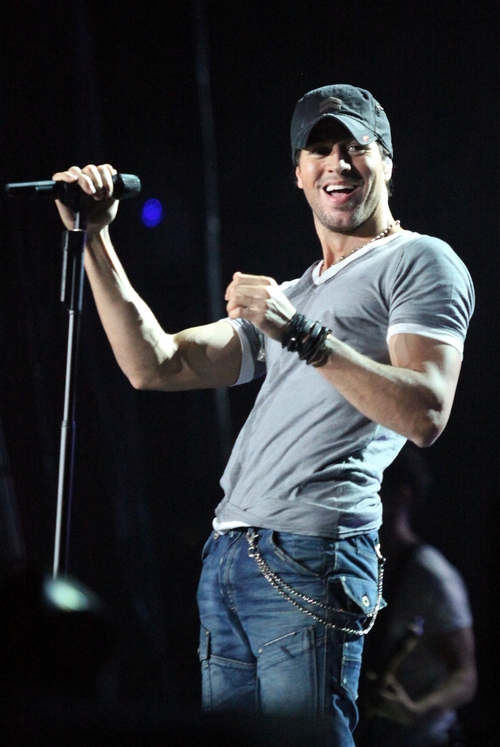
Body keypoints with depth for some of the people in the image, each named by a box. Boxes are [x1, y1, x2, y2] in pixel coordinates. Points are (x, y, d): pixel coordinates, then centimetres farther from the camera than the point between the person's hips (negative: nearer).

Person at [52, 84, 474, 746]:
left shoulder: (420, 262, 5)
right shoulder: (288, 296, 29)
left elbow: (424, 415, -10)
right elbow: (154, 366, 20)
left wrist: (303, 335, -17)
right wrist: (95, 238, 15)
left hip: (311, 551, -8)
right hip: (225, 561, 8)